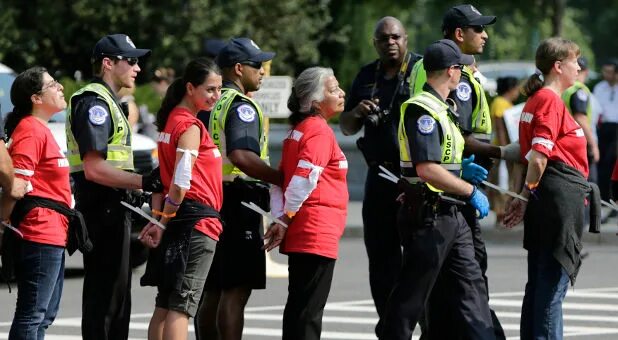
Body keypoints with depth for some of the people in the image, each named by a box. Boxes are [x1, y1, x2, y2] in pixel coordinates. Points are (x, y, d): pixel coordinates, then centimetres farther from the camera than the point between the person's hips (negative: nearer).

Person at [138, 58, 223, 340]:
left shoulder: (172, 120, 14)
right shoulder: (190, 127, -14)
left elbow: (161, 177, 15)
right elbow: (180, 183, -21)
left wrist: (160, 219, 9)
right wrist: (164, 221, -10)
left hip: (178, 219, 9)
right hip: (198, 221, -9)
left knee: (165, 305, 11)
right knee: (181, 307, -10)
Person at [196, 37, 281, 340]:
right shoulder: (241, 106, -11)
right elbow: (241, 156, -26)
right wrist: (284, 180, -22)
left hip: (212, 201, 9)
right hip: (239, 201, -9)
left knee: (214, 291, 12)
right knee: (237, 290, -10)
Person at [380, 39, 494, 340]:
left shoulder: (440, 109, 16)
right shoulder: (422, 110, -17)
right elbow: (426, 169, -25)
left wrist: (460, 168, 13)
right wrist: (471, 192, -19)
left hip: (450, 213, 10)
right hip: (427, 215, -10)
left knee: (472, 284, 8)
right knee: (411, 294, -3)